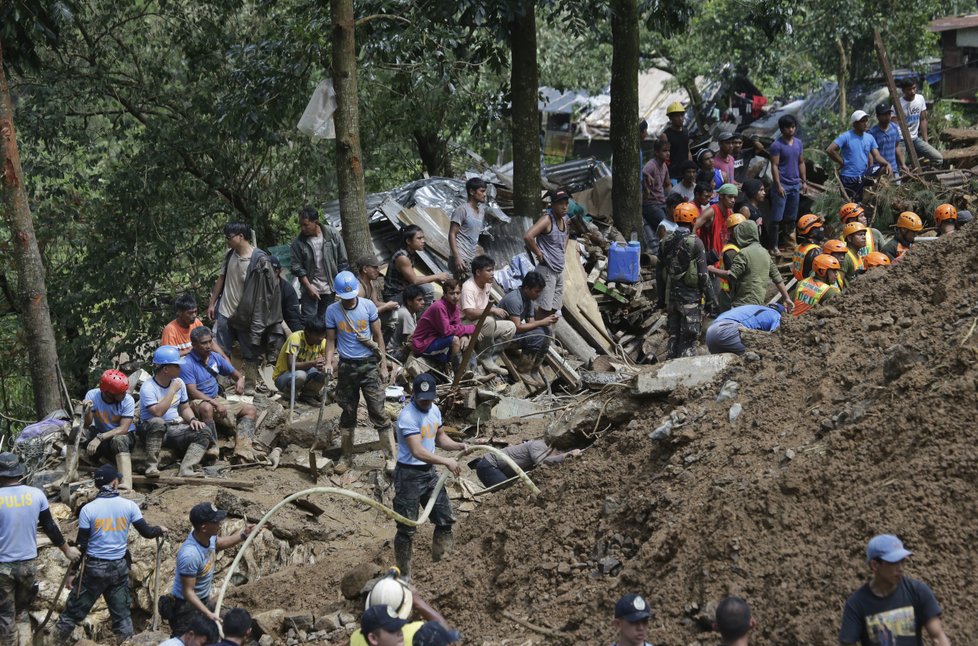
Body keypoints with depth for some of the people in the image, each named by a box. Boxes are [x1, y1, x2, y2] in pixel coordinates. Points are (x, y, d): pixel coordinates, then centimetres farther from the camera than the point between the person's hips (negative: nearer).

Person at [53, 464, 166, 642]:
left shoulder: (88, 509, -10)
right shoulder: (129, 506, -5)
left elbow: (82, 544, -8)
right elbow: (146, 532, -1)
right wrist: (160, 530, 20)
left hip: (94, 567, -2)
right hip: (119, 567, 2)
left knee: (75, 608, 10)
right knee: (121, 611, 11)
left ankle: (57, 640, 19)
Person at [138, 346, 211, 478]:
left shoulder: (179, 382, 8)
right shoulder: (148, 387, -13)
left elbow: (185, 407, 17)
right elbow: (158, 412, -26)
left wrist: (192, 419, -6)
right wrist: (172, 390, -20)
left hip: (176, 428, 6)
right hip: (152, 430, -6)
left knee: (204, 432, -17)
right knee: (157, 423, -40)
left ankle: (186, 470, -33)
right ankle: (152, 467, -33)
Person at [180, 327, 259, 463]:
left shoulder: (215, 357, 8)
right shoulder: (187, 364, -13)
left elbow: (235, 373, 19)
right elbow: (192, 392, -21)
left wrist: (240, 380, -7)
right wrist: (216, 404, -28)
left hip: (217, 399, 8)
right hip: (197, 403, -8)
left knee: (250, 409, -7)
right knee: (206, 408, -42)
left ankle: (243, 454, -24)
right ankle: (213, 449, -34)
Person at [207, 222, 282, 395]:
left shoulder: (259, 260, -19)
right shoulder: (230, 254, 1)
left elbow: (262, 291, -17)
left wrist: (257, 321, -16)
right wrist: (212, 303, 14)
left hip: (245, 316, -6)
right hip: (225, 313, 6)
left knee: (250, 354, 9)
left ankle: (250, 387, 21)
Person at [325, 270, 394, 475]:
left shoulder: (368, 306, -4)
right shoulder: (332, 311, -2)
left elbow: (378, 336, 2)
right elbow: (331, 340, 4)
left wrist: (383, 365, 0)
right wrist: (328, 363, -12)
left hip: (369, 364, -2)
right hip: (347, 366, 2)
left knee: (378, 412, -6)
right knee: (348, 413, 10)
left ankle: (391, 458, -3)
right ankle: (347, 458, 22)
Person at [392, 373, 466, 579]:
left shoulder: (434, 410, 5)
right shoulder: (408, 416, -22)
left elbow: (440, 438, 19)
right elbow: (417, 451, -29)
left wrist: (459, 446, 0)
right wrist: (446, 462, -32)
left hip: (429, 472, 8)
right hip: (409, 475, -8)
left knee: (445, 518, 11)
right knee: (407, 528, -1)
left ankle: (441, 560, 26)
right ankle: (403, 574, 9)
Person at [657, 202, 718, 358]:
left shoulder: (666, 242, 4)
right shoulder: (695, 243, -12)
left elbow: (659, 272, 10)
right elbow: (703, 275, -12)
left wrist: (661, 297, 18)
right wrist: (711, 299, -6)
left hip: (671, 296, 5)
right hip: (690, 297, -5)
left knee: (673, 335, 13)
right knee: (688, 338, -2)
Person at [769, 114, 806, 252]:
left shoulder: (799, 143, 12)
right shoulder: (777, 145, -8)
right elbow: (774, 166, -11)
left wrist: (804, 181, 11)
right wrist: (778, 185, -17)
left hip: (795, 184, 6)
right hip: (782, 185, -6)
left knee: (791, 218, 11)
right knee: (777, 218, -5)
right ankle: (773, 246, -1)